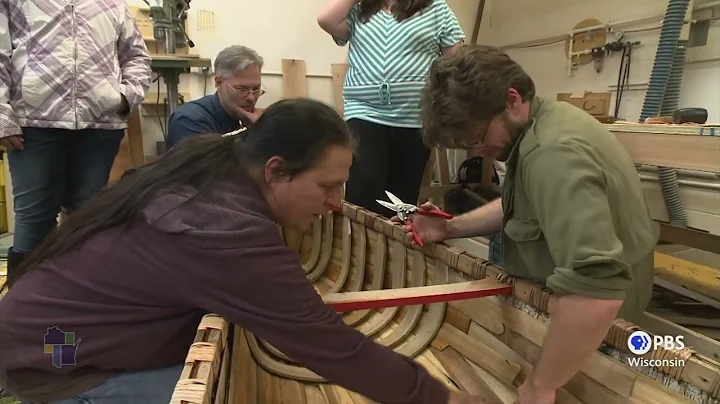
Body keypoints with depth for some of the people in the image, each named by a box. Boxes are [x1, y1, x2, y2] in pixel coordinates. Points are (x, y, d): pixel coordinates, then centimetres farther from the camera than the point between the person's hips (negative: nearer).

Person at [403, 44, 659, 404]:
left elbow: (596, 291, -43)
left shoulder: (551, 153, -35)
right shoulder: (541, 123, -1)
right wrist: (450, 228, -3)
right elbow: (518, 207, 11)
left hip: (593, 330, -9)